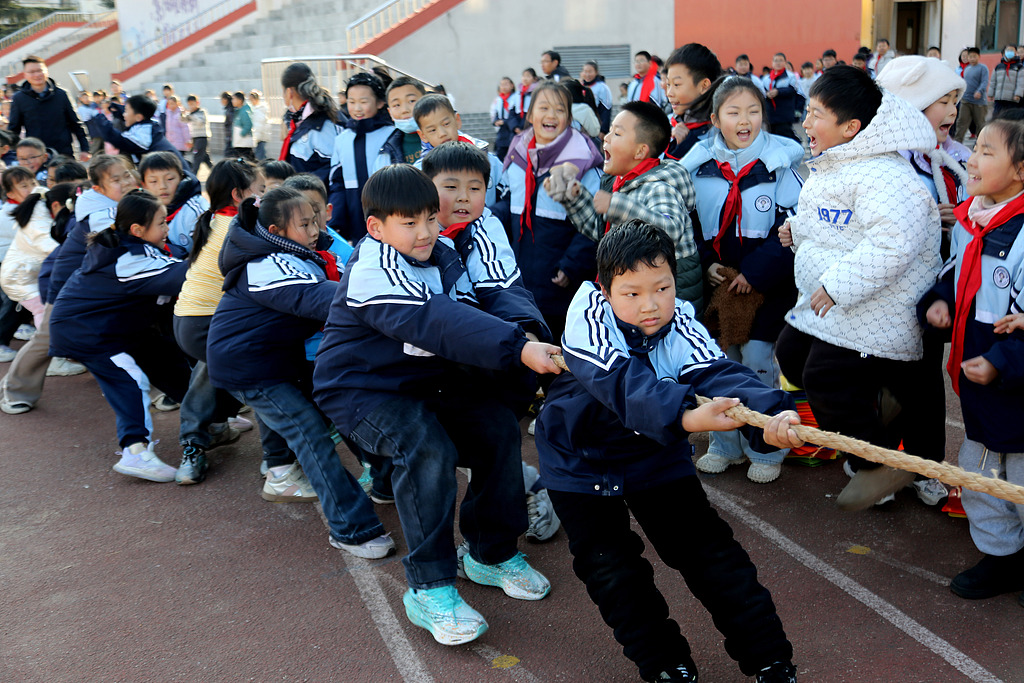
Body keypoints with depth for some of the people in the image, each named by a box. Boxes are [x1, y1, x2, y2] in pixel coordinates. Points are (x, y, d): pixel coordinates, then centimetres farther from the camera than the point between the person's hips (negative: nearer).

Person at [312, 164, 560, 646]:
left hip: (425, 379, 8)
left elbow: (467, 314, -12)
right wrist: (518, 348, -49)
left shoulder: (442, 255, 0)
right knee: (427, 447, -31)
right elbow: (438, 324, -40)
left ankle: (493, 554, 11)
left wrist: (530, 339, -33)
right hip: (361, 389, -7)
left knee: (497, 426, -7)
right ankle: (429, 589, -18)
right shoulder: (372, 270, -25)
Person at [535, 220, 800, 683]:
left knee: (710, 550, 2)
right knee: (611, 567, -3)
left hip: (656, 455, 2)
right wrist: (686, 415, -61)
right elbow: (626, 384, -44)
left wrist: (770, 415, -56)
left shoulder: (680, 325, -19)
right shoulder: (588, 317, -27)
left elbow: (717, 374, -36)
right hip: (582, 461, -2)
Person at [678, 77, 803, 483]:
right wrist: (707, 264, -4)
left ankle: (766, 450, 14)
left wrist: (754, 272, -15)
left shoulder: (781, 162, -7)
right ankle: (726, 445, 26)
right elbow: (691, 224, 10)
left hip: (767, 283, -3)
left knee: (758, 361, -4)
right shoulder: (700, 164, 2)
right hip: (719, 281, 4)